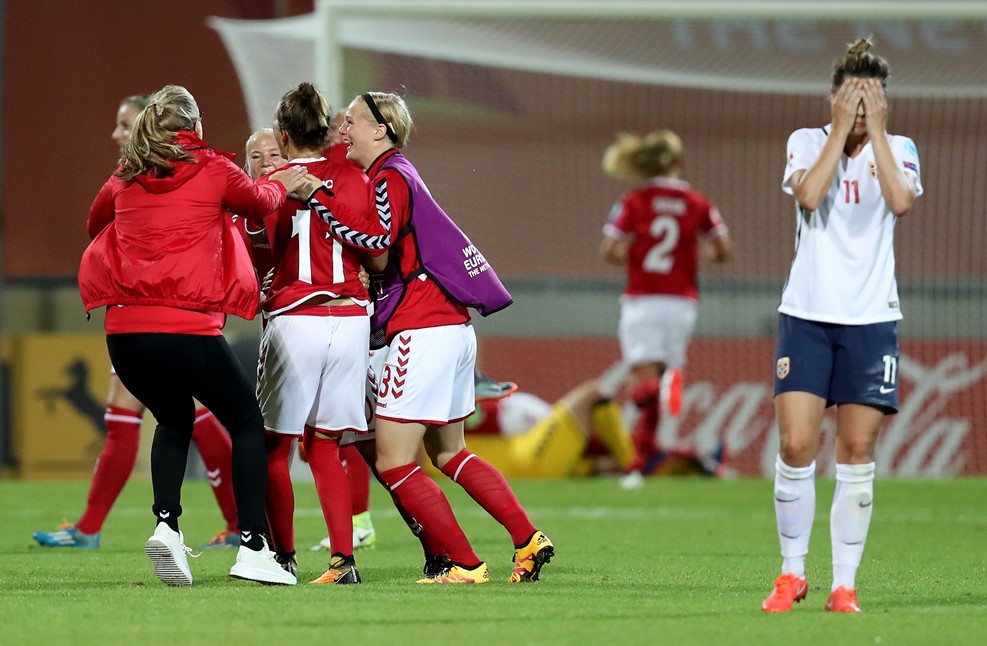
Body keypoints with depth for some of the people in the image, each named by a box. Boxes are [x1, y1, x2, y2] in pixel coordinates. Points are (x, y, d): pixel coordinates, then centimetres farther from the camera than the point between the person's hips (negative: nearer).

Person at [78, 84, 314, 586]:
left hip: (125, 326, 4)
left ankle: (166, 522, 5)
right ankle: (252, 548, 3)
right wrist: (280, 185, 43)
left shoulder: (125, 178, 12)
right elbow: (259, 201, 20)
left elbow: (95, 223, 32)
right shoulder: (213, 170, 2)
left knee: (174, 419, 28)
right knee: (246, 422, 14)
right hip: (189, 326, -4)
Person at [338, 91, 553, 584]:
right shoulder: (394, 174, 19)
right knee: (449, 455, 18)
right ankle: (530, 540, 14)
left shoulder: (389, 178, -9)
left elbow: (376, 254, -18)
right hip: (454, 328, 10)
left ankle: (465, 565, -6)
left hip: (421, 332, -10)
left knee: (393, 463, -6)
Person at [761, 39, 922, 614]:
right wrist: (842, 129, -15)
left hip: (871, 318, 1)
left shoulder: (900, 149, 5)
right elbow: (809, 195, -17)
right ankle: (792, 575, 8)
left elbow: (901, 201, -16)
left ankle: (845, 585, 5)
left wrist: (876, 130, -14)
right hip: (807, 314, 0)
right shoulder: (807, 141, 3)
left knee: (858, 453, -1)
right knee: (796, 446, -7)